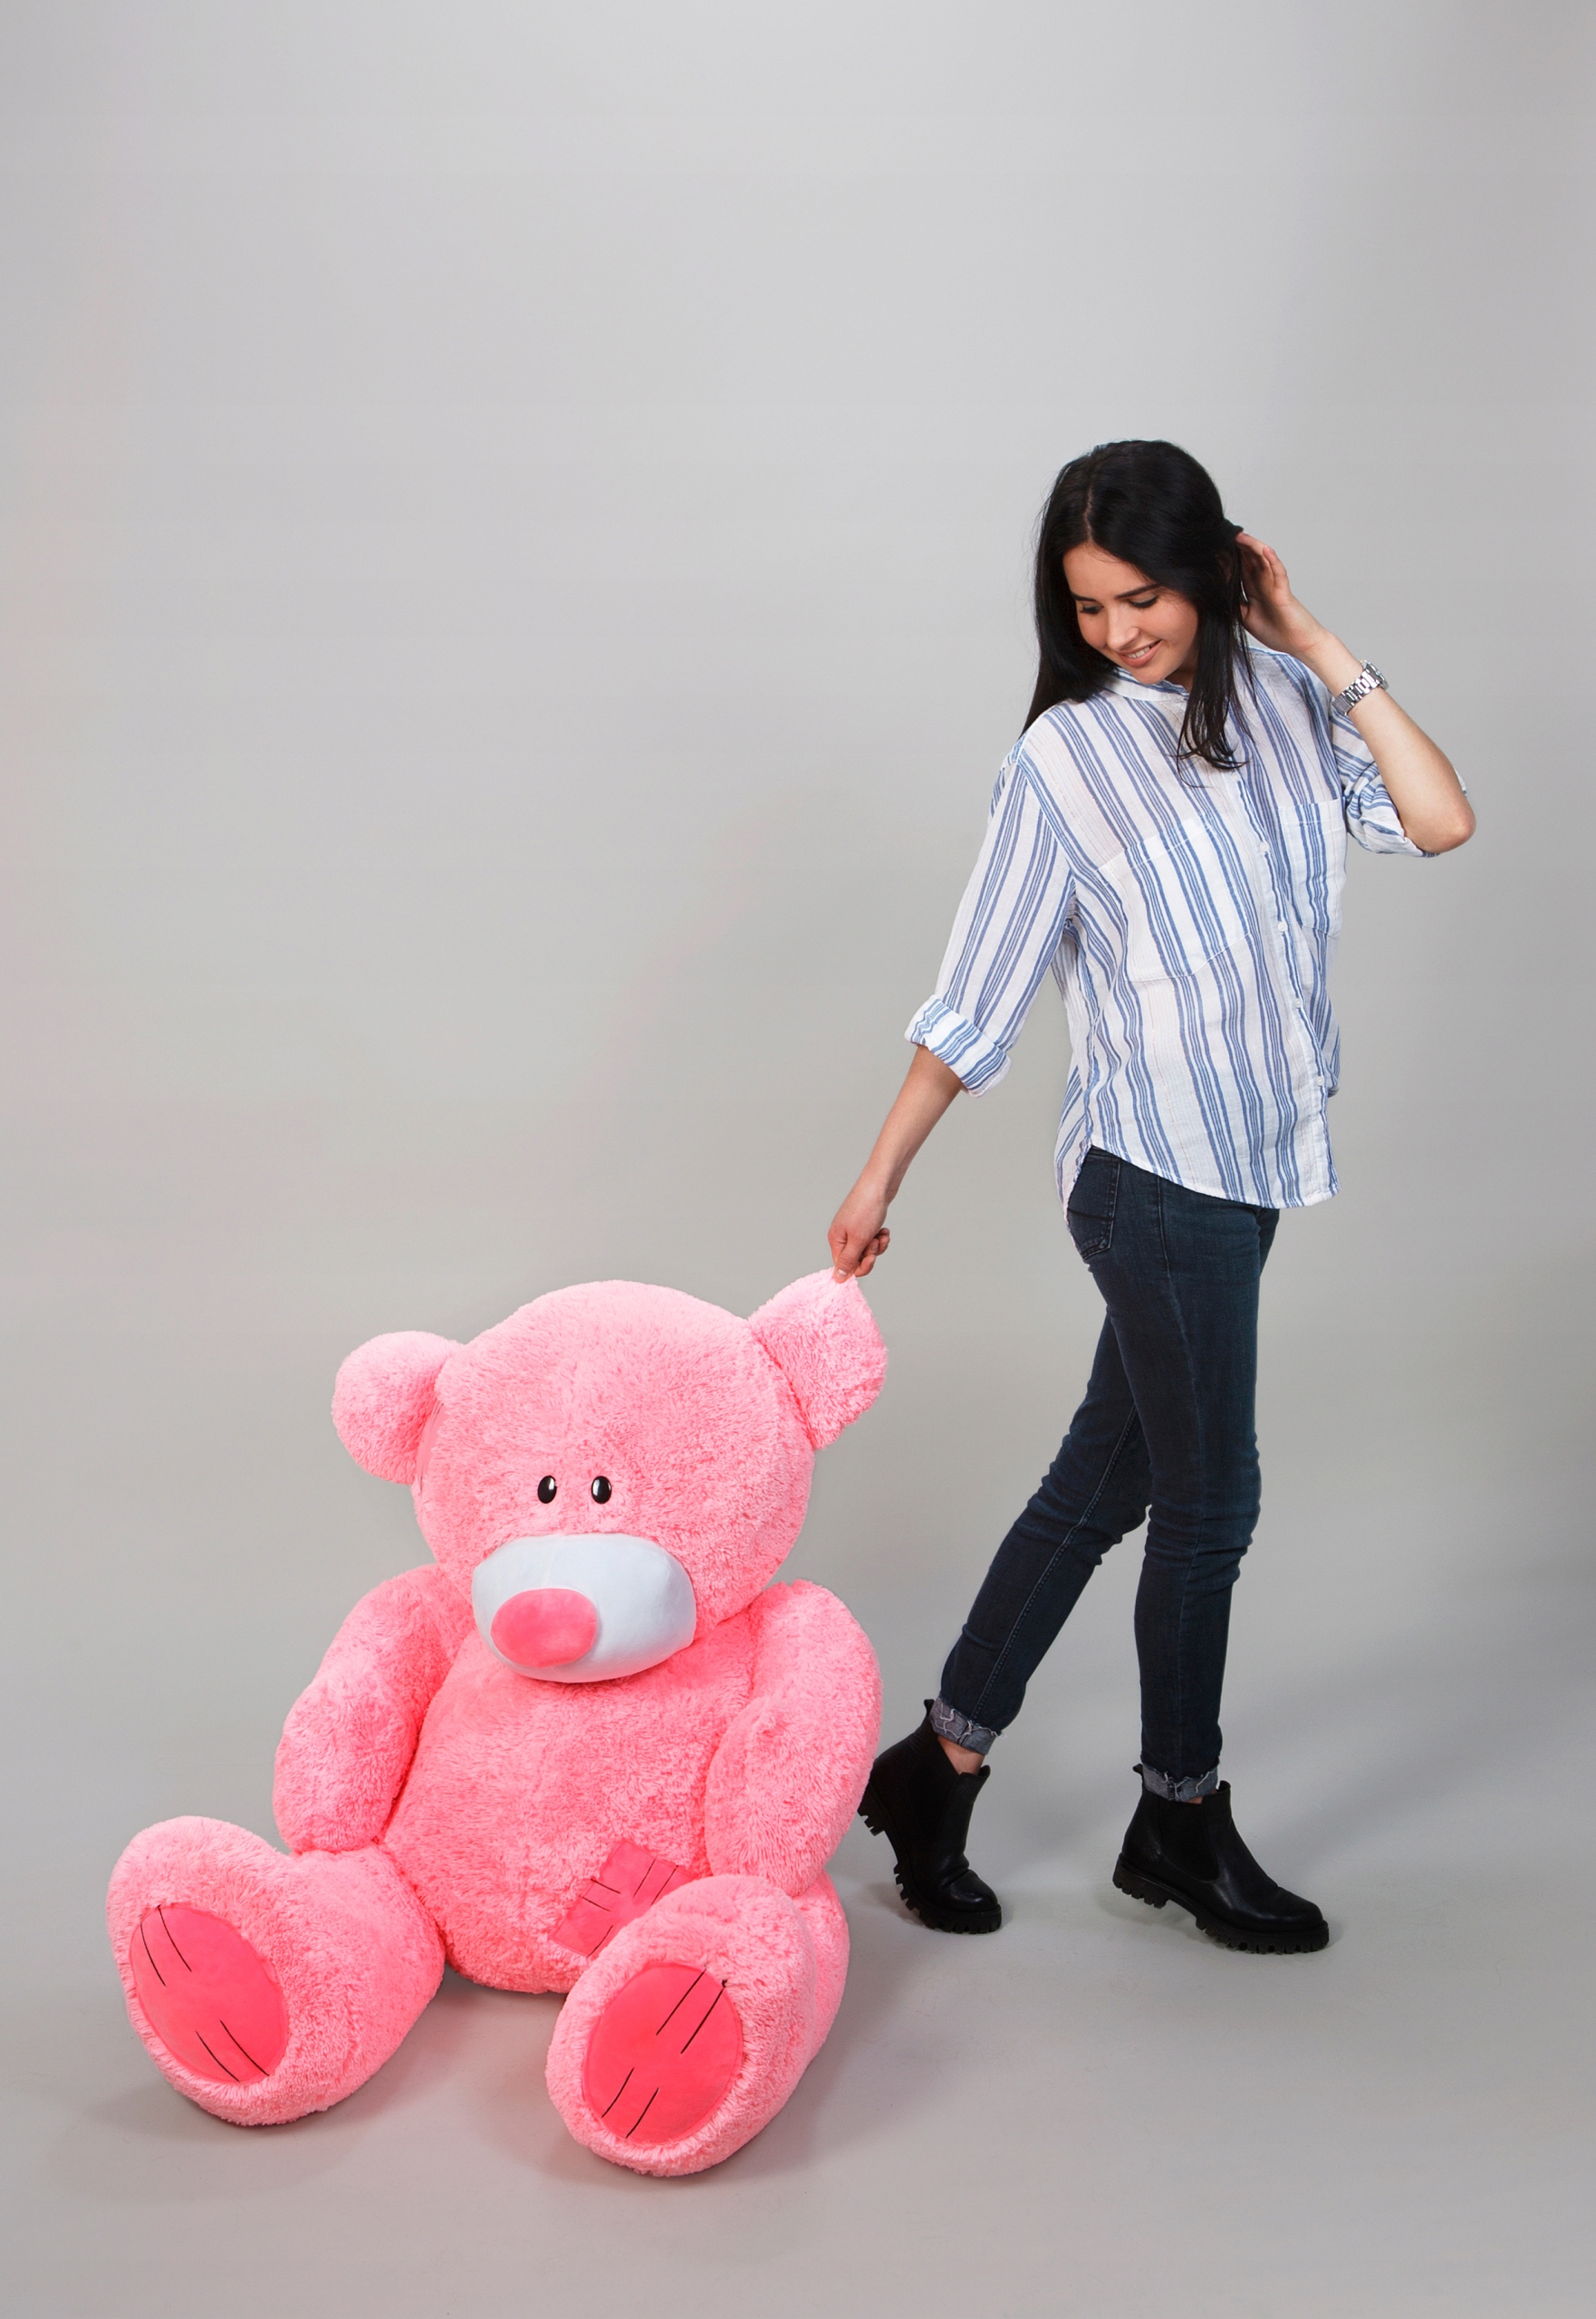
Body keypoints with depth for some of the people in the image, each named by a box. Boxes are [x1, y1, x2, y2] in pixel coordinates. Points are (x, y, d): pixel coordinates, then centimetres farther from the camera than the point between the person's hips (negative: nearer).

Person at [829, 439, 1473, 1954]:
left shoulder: (1281, 701, 5)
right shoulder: (1068, 754, -7)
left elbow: (1440, 821, -8)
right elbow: (981, 992, -4)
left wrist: (1320, 650, -6)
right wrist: (882, 1172, -2)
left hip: (1245, 1161, 5)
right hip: (1154, 1171, -5)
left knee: (1101, 1484, 13)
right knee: (1209, 1501, 6)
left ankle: (939, 1769, 28)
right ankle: (1183, 1824, 27)